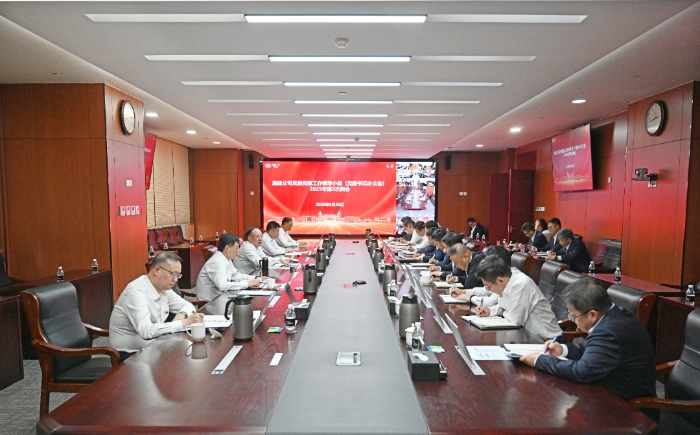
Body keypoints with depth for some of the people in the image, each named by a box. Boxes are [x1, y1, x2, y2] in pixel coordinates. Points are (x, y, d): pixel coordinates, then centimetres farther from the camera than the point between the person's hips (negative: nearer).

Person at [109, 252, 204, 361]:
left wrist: (182, 315, -11)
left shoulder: (163, 288, 0)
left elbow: (187, 305, 11)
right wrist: (184, 323, -32)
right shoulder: (136, 291, -23)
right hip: (130, 354, -7)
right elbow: (145, 331, -34)